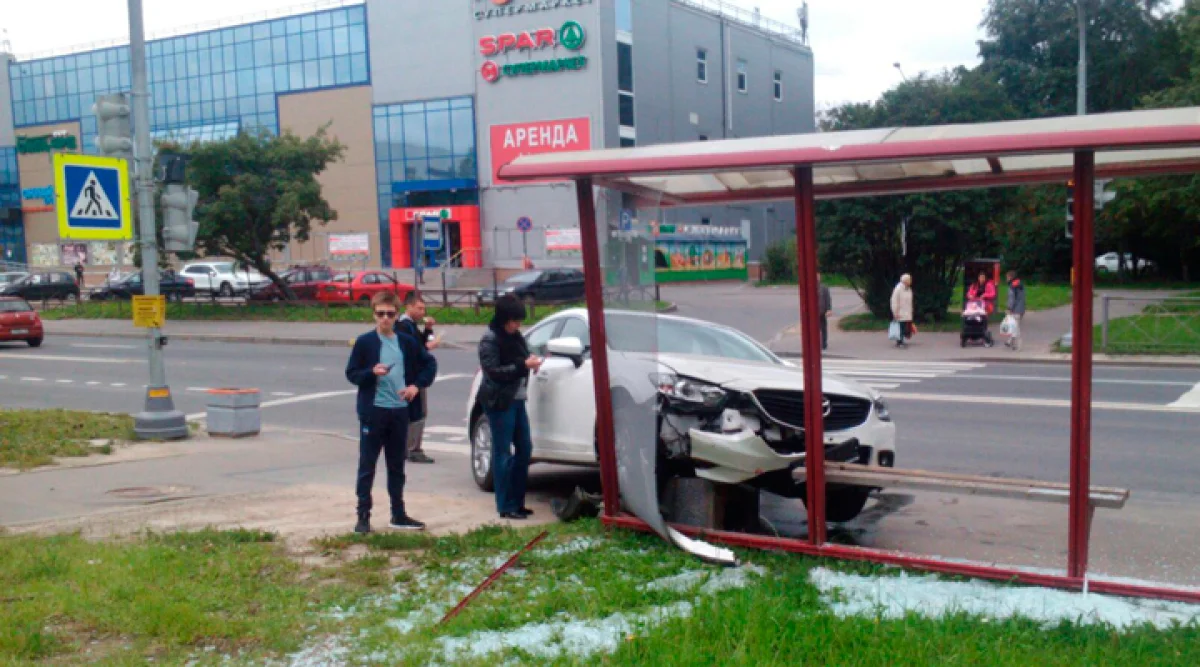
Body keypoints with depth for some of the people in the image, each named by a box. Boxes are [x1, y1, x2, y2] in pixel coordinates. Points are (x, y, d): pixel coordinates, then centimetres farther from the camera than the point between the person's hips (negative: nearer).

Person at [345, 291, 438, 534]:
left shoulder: (406, 342, 7)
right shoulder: (365, 342, -3)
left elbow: (430, 363, 16)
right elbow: (351, 374, -2)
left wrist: (417, 385, 2)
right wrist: (372, 372, -20)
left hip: (400, 411, 4)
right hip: (373, 411, -3)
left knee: (397, 466, 13)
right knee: (367, 466, 1)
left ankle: (398, 514, 22)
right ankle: (363, 516, 8)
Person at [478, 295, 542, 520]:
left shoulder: (515, 336, 12)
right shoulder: (489, 340, -12)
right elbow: (493, 371, -18)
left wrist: (530, 362, 0)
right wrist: (523, 365, -22)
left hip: (517, 400, 8)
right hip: (499, 402, -8)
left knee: (524, 449, 10)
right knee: (503, 453, -4)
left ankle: (517, 501, 20)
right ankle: (506, 506, 2)